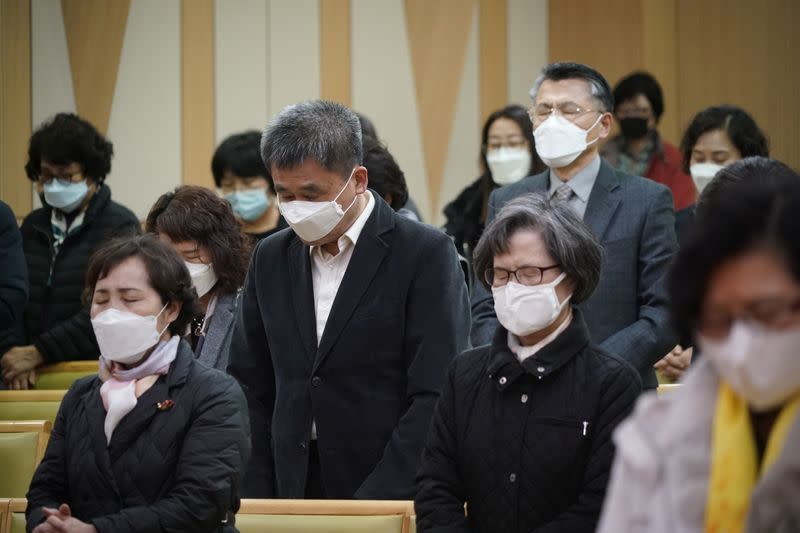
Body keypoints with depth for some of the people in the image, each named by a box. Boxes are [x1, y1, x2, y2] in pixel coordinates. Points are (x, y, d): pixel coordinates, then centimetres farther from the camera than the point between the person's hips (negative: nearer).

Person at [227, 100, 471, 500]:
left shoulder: (425, 254, -6)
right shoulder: (271, 259, 10)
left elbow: (436, 397, -11)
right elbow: (252, 392, 12)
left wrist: (372, 504, -17)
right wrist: (258, 504, 2)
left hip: (391, 497, -4)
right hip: (292, 496, 4)